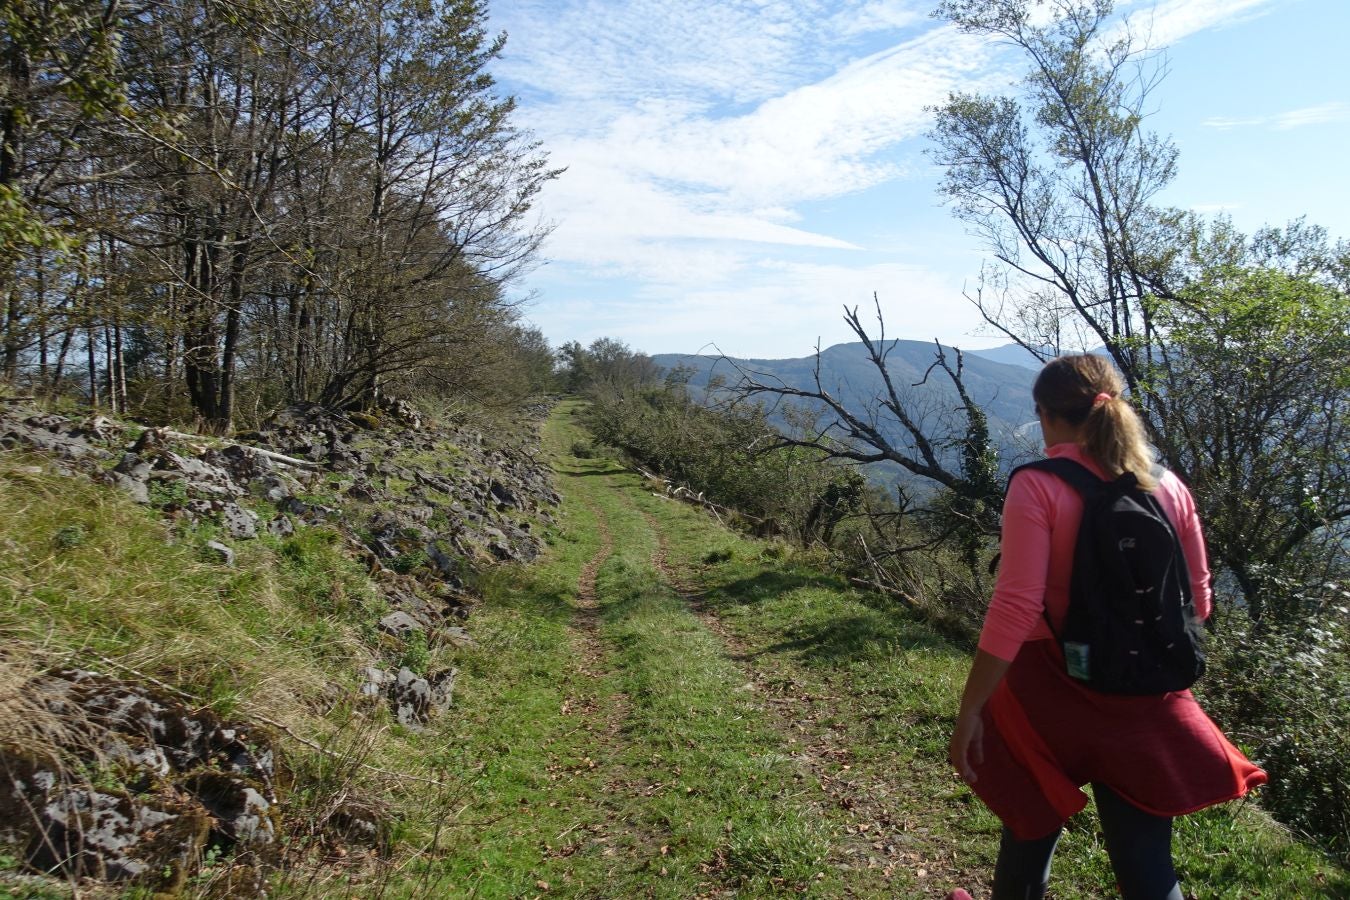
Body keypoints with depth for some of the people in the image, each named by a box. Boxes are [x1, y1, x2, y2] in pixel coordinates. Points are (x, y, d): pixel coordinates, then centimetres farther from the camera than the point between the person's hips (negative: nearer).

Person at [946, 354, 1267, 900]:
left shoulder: (1037, 486, -15)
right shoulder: (1168, 486, 1)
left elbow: (1015, 609, -21)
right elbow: (1196, 601, 9)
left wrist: (969, 709, -15)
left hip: (1054, 691, -4)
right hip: (1147, 697, 4)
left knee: (1031, 826, 19)